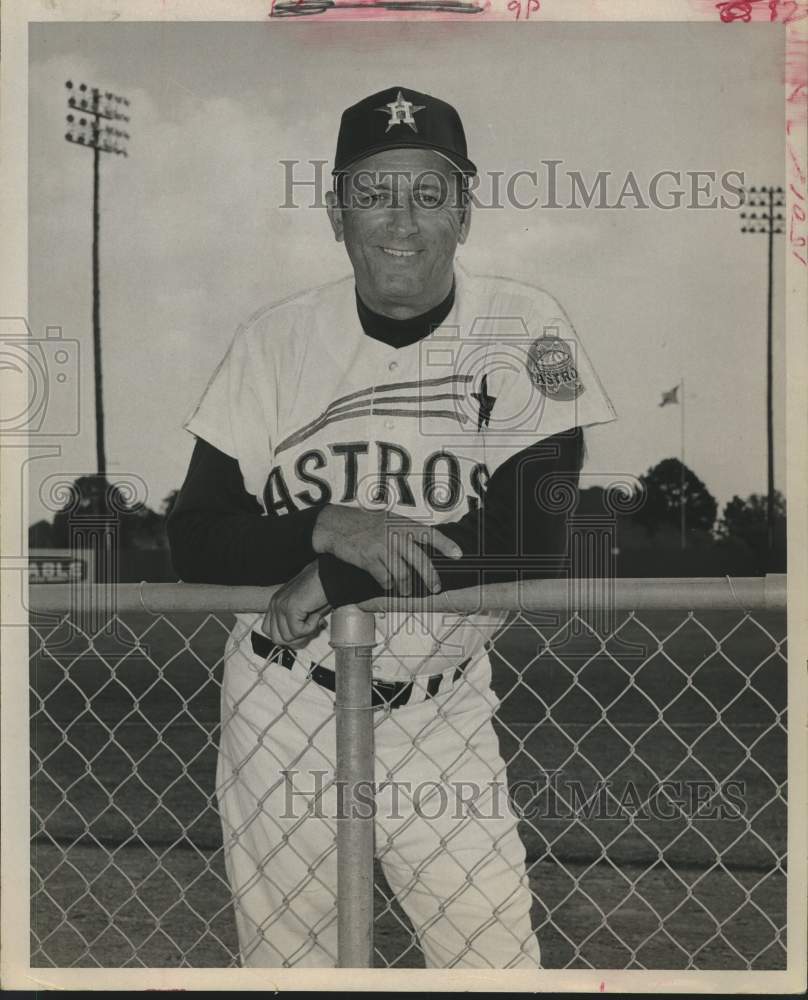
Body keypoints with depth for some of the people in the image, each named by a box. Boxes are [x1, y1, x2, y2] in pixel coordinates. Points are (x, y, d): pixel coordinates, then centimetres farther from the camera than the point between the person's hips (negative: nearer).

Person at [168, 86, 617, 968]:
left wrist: (340, 580, -19)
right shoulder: (273, 340, -3)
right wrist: (330, 528, -23)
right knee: (283, 962, 13)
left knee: (499, 958, -1)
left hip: (444, 715, -1)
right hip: (282, 709, 1)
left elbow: (537, 536, -15)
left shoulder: (522, 328, -7)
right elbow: (194, 540, -4)